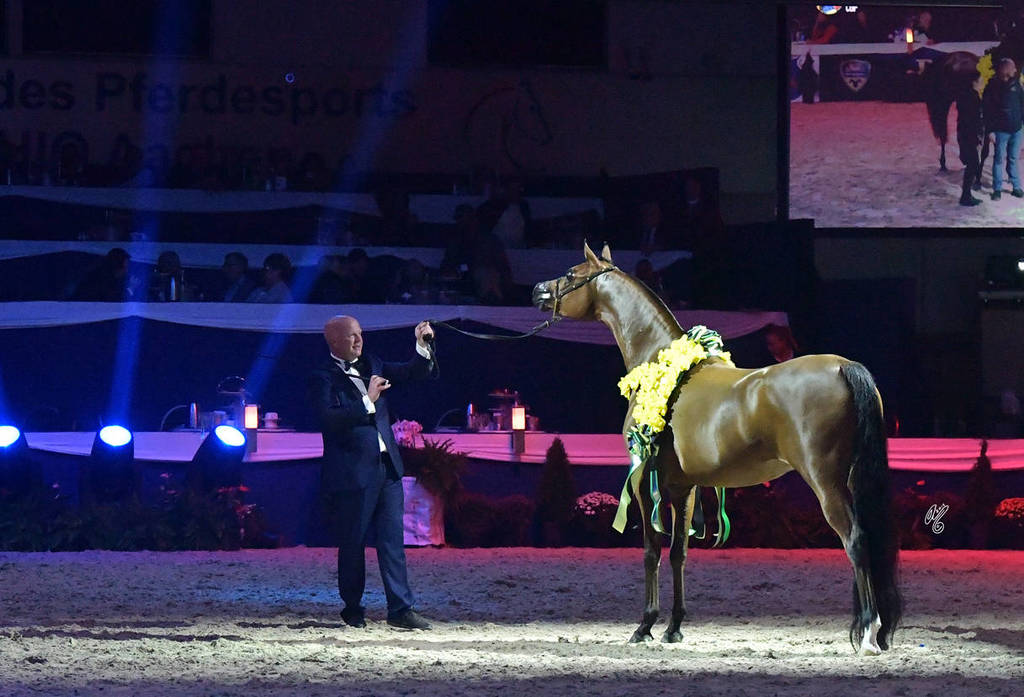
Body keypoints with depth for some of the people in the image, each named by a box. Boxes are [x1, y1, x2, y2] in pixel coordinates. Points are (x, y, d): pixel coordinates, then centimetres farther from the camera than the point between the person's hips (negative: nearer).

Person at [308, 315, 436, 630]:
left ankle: (400, 609, 1)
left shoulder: (371, 366, 13)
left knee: (393, 540, 2)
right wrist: (367, 401, -21)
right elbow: (329, 419, -20)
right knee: (352, 545, 5)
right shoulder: (323, 378, -7)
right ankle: (353, 609, 18)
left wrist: (423, 348, 0)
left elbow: (411, 373, 18)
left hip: (386, 468, 6)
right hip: (352, 474, -6)